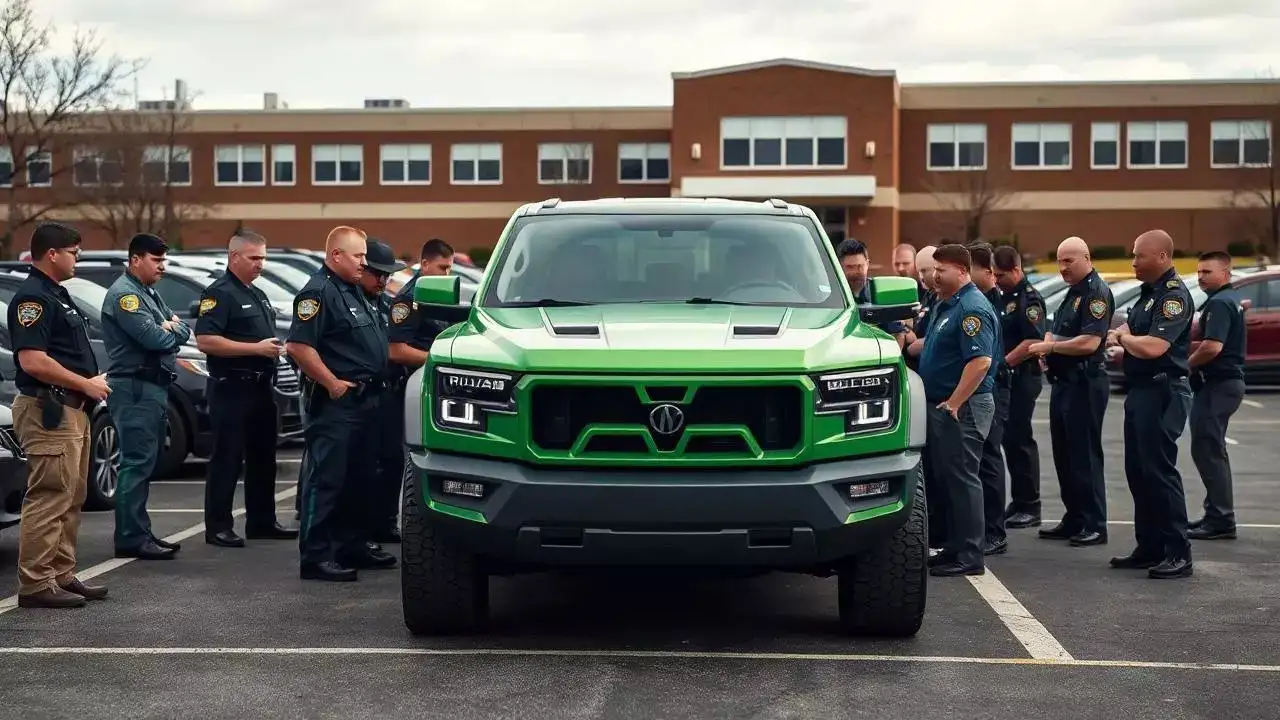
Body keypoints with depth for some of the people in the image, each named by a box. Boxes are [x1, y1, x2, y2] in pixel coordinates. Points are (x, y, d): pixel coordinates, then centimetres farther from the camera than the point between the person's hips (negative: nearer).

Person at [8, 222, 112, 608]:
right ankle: (35, 584, -6)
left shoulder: (58, 294, 18)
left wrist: (92, 382, 9)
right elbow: (33, 361, -23)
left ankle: (62, 576, 20)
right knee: (49, 499, -9)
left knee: (71, 499, 14)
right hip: (48, 410, -11)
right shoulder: (32, 297, -14)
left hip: (71, 410, 11)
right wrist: (86, 384, -15)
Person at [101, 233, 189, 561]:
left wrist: (171, 328, -6)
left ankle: (140, 533, 18)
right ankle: (131, 539, -10)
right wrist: (170, 330, -1)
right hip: (134, 389, -10)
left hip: (154, 387, 10)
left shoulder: (150, 293, 20)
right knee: (137, 463, -11)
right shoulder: (124, 294, -11)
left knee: (145, 463, 12)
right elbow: (154, 339, -21)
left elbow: (184, 331, 15)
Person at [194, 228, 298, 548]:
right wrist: (256, 348, -21)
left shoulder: (258, 295, 18)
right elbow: (205, 341, -21)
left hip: (261, 387, 9)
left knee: (263, 458, 13)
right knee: (227, 460, -4)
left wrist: (275, 348, 10)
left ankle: (262, 521, 22)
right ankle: (218, 527, 1)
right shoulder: (220, 293, -11)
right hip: (232, 389, -9)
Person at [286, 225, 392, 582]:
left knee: (354, 477, 16)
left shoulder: (353, 292, 18)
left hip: (362, 400, 10)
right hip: (335, 402, -10)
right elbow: (297, 346, -23)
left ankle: (351, 545, 26)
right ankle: (314, 556, -6)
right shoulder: (318, 292, -14)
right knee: (326, 478, -8)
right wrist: (333, 384, -20)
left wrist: (370, 389, 18)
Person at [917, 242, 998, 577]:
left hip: (962, 407, -10)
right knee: (947, 478, 14)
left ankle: (970, 557, -2)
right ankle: (955, 547, 22)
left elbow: (980, 361, -26)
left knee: (962, 479, -6)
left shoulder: (972, 308, -17)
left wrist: (953, 404, -25)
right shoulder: (944, 304, 15)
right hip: (940, 403, 10)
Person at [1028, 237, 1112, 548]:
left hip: (1085, 384, -10)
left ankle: (1095, 525, 1)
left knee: (1085, 456, -5)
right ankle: (1074, 520, 22)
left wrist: (1051, 346, -15)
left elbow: (1089, 342, -24)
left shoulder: (1097, 293, -14)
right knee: (1064, 454, 13)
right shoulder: (1074, 291, 17)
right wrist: (1048, 345, 6)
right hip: (1064, 381, 10)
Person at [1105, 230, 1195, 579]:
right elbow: (1132, 332, 24)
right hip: (1141, 391, 10)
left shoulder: (1174, 295, -16)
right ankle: (1149, 548, 20)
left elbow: (1153, 346, -27)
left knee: (1159, 471, -9)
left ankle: (1178, 554, -5)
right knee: (1138, 471, 13)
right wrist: (1121, 336, 1)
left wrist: (1123, 336, -8)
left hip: (1163, 393, -10)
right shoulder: (1150, 291, 15)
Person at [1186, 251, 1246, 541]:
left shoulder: (1219, 303, -16)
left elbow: (1213, 346, -27)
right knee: (1213, 450, 16)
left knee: (1207, 449, -9)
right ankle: (1217, 515, 22)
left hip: (1218, 384, -11)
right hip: (1229, 379, 11)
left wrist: (1187, 364, -11)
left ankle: (1220, 519, -8)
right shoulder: (1232, 299, 16)